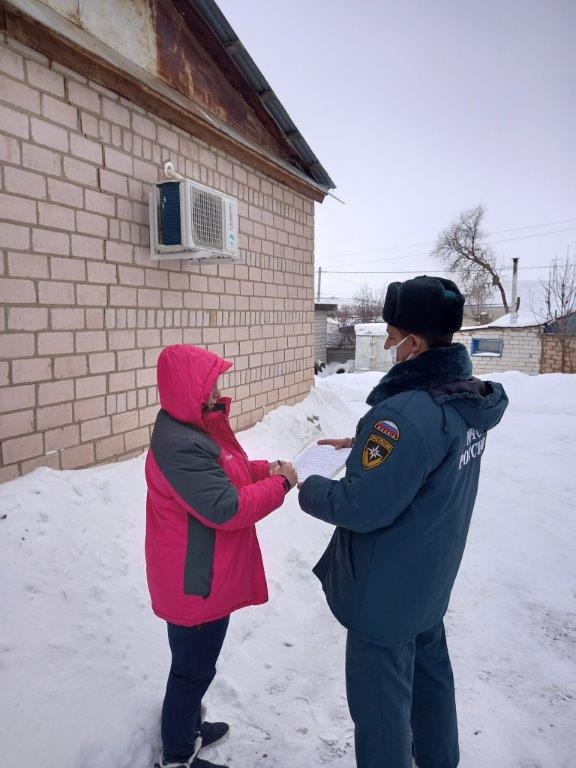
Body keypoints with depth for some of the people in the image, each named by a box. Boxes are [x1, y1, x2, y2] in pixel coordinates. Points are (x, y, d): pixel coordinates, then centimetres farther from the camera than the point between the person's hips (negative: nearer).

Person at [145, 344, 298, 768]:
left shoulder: (192, 428, 3)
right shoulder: (181, 447, -31)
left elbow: (225, 472, 15)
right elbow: (228, 509, -30)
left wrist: (264, 468, -2)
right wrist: (280, 483, -18)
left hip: (202, 573, 10)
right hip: (195, 582, -10)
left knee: (196, 662, 27)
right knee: (194, 667, 11)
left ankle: (188, 726, 49)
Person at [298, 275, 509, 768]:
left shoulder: (407, 413, -33)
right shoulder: (466, 397, -3)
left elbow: (363, 508, -29)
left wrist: (306, 488, -12)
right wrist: (363, 445, 5)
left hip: (387, 591, -9)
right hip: (430, 579, 9)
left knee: (381, 700, 12)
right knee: (430, 674, 28)